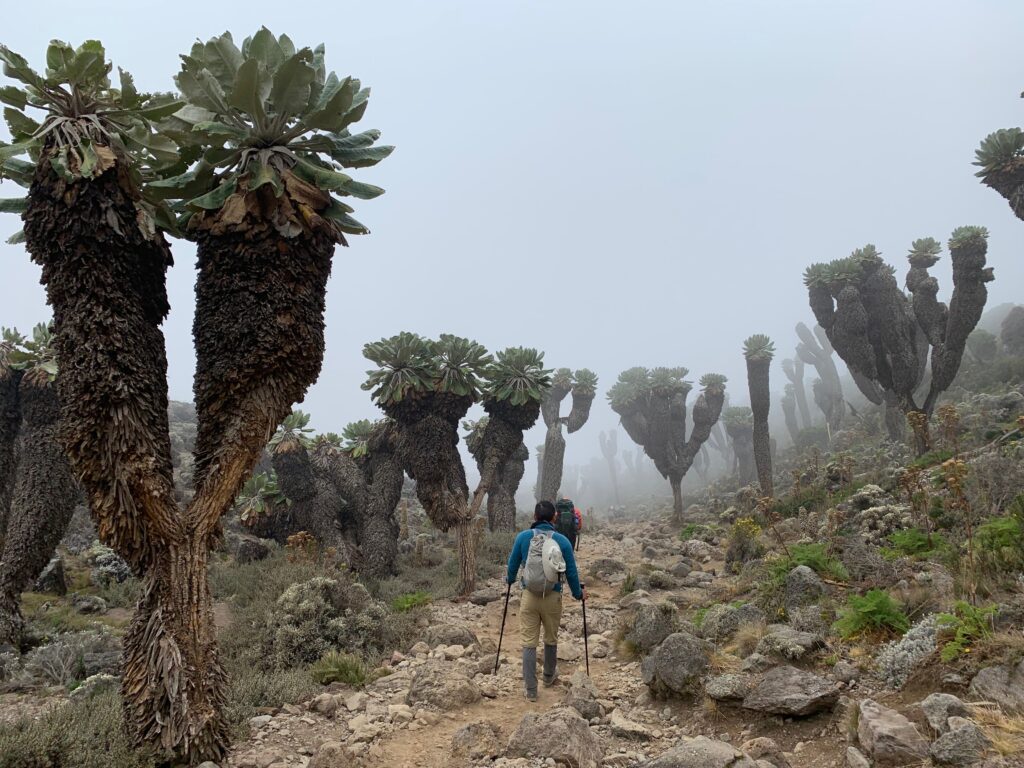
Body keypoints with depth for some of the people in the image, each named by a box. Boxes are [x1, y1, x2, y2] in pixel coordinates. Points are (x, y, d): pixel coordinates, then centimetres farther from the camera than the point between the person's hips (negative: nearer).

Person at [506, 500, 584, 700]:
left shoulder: (523, 537, -6)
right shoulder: (562, 541, -7)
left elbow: (513, 564, 5)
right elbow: (571, 572, 0)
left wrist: (509, 579, 27)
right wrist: (578, 593, 17)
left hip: (529, 596, 0)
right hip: (553, 598, 1)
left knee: (529, 643, 6)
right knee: (551, 640, 20)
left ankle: (531, 690, 8)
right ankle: (549, 676, 40)